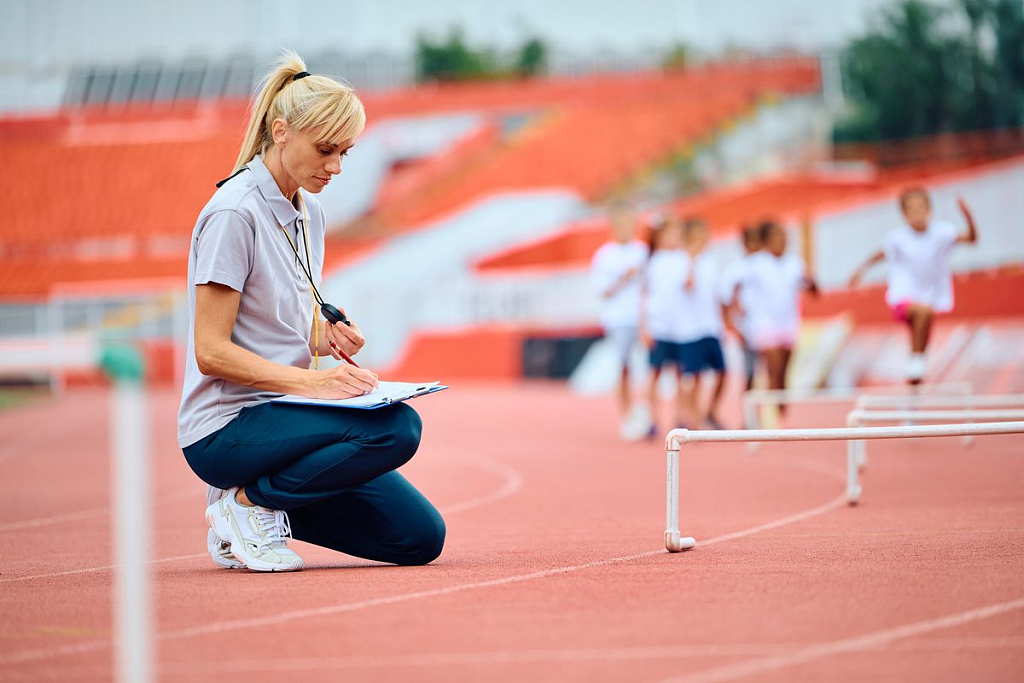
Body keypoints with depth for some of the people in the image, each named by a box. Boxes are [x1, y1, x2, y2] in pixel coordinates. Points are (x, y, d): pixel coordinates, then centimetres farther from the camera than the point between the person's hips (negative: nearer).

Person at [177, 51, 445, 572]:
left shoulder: (309, 213, 11)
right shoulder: (235, 212, -15)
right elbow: (212, 351, -18)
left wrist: (331, 339, 0)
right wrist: (309, 381, -27)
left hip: (280, 416, 9)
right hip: (225, 429, -8)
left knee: (421, 537, -1)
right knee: (396, 428, -29)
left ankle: (257, 497, 10)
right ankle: (248, 500, -12)